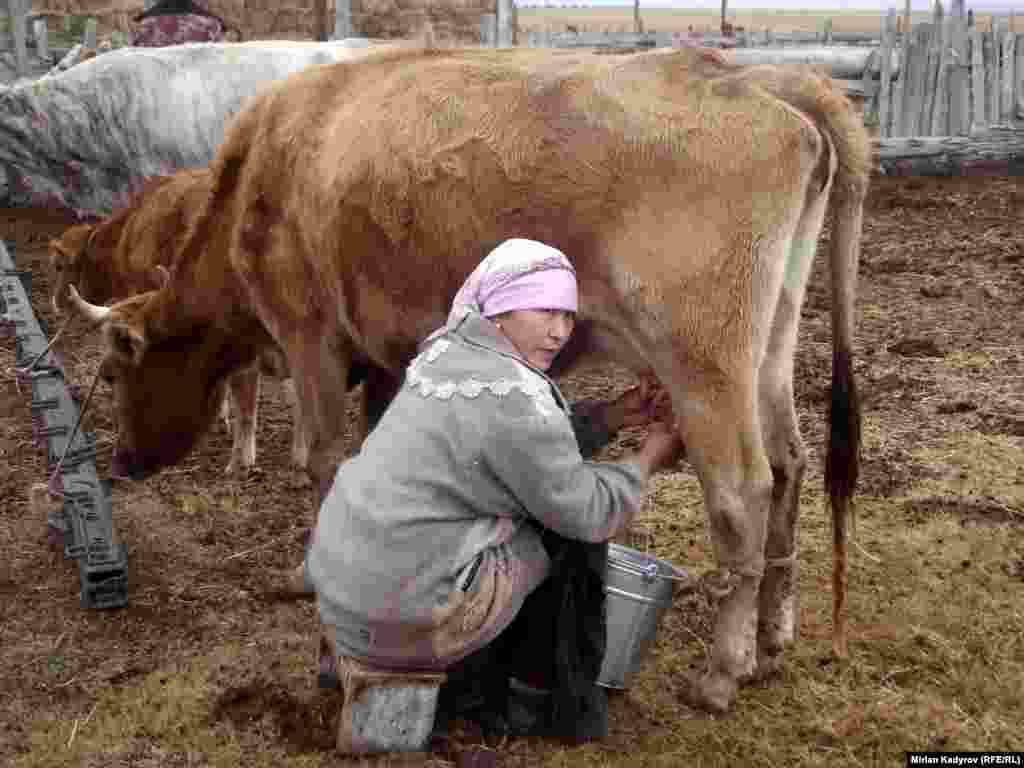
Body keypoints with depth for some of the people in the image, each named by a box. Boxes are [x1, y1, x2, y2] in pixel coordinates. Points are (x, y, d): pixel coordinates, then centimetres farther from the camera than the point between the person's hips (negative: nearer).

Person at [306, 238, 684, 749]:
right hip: (406, 614, -9)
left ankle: (469, 682, 26)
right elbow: (589, 512, -9)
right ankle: (534, 697, 16)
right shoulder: (512, 395, -19)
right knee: (573, 522, 4)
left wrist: (615, 416, 16)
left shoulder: (451, 353, 8)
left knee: (531, 504, 24)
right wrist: (649, 459, 6)